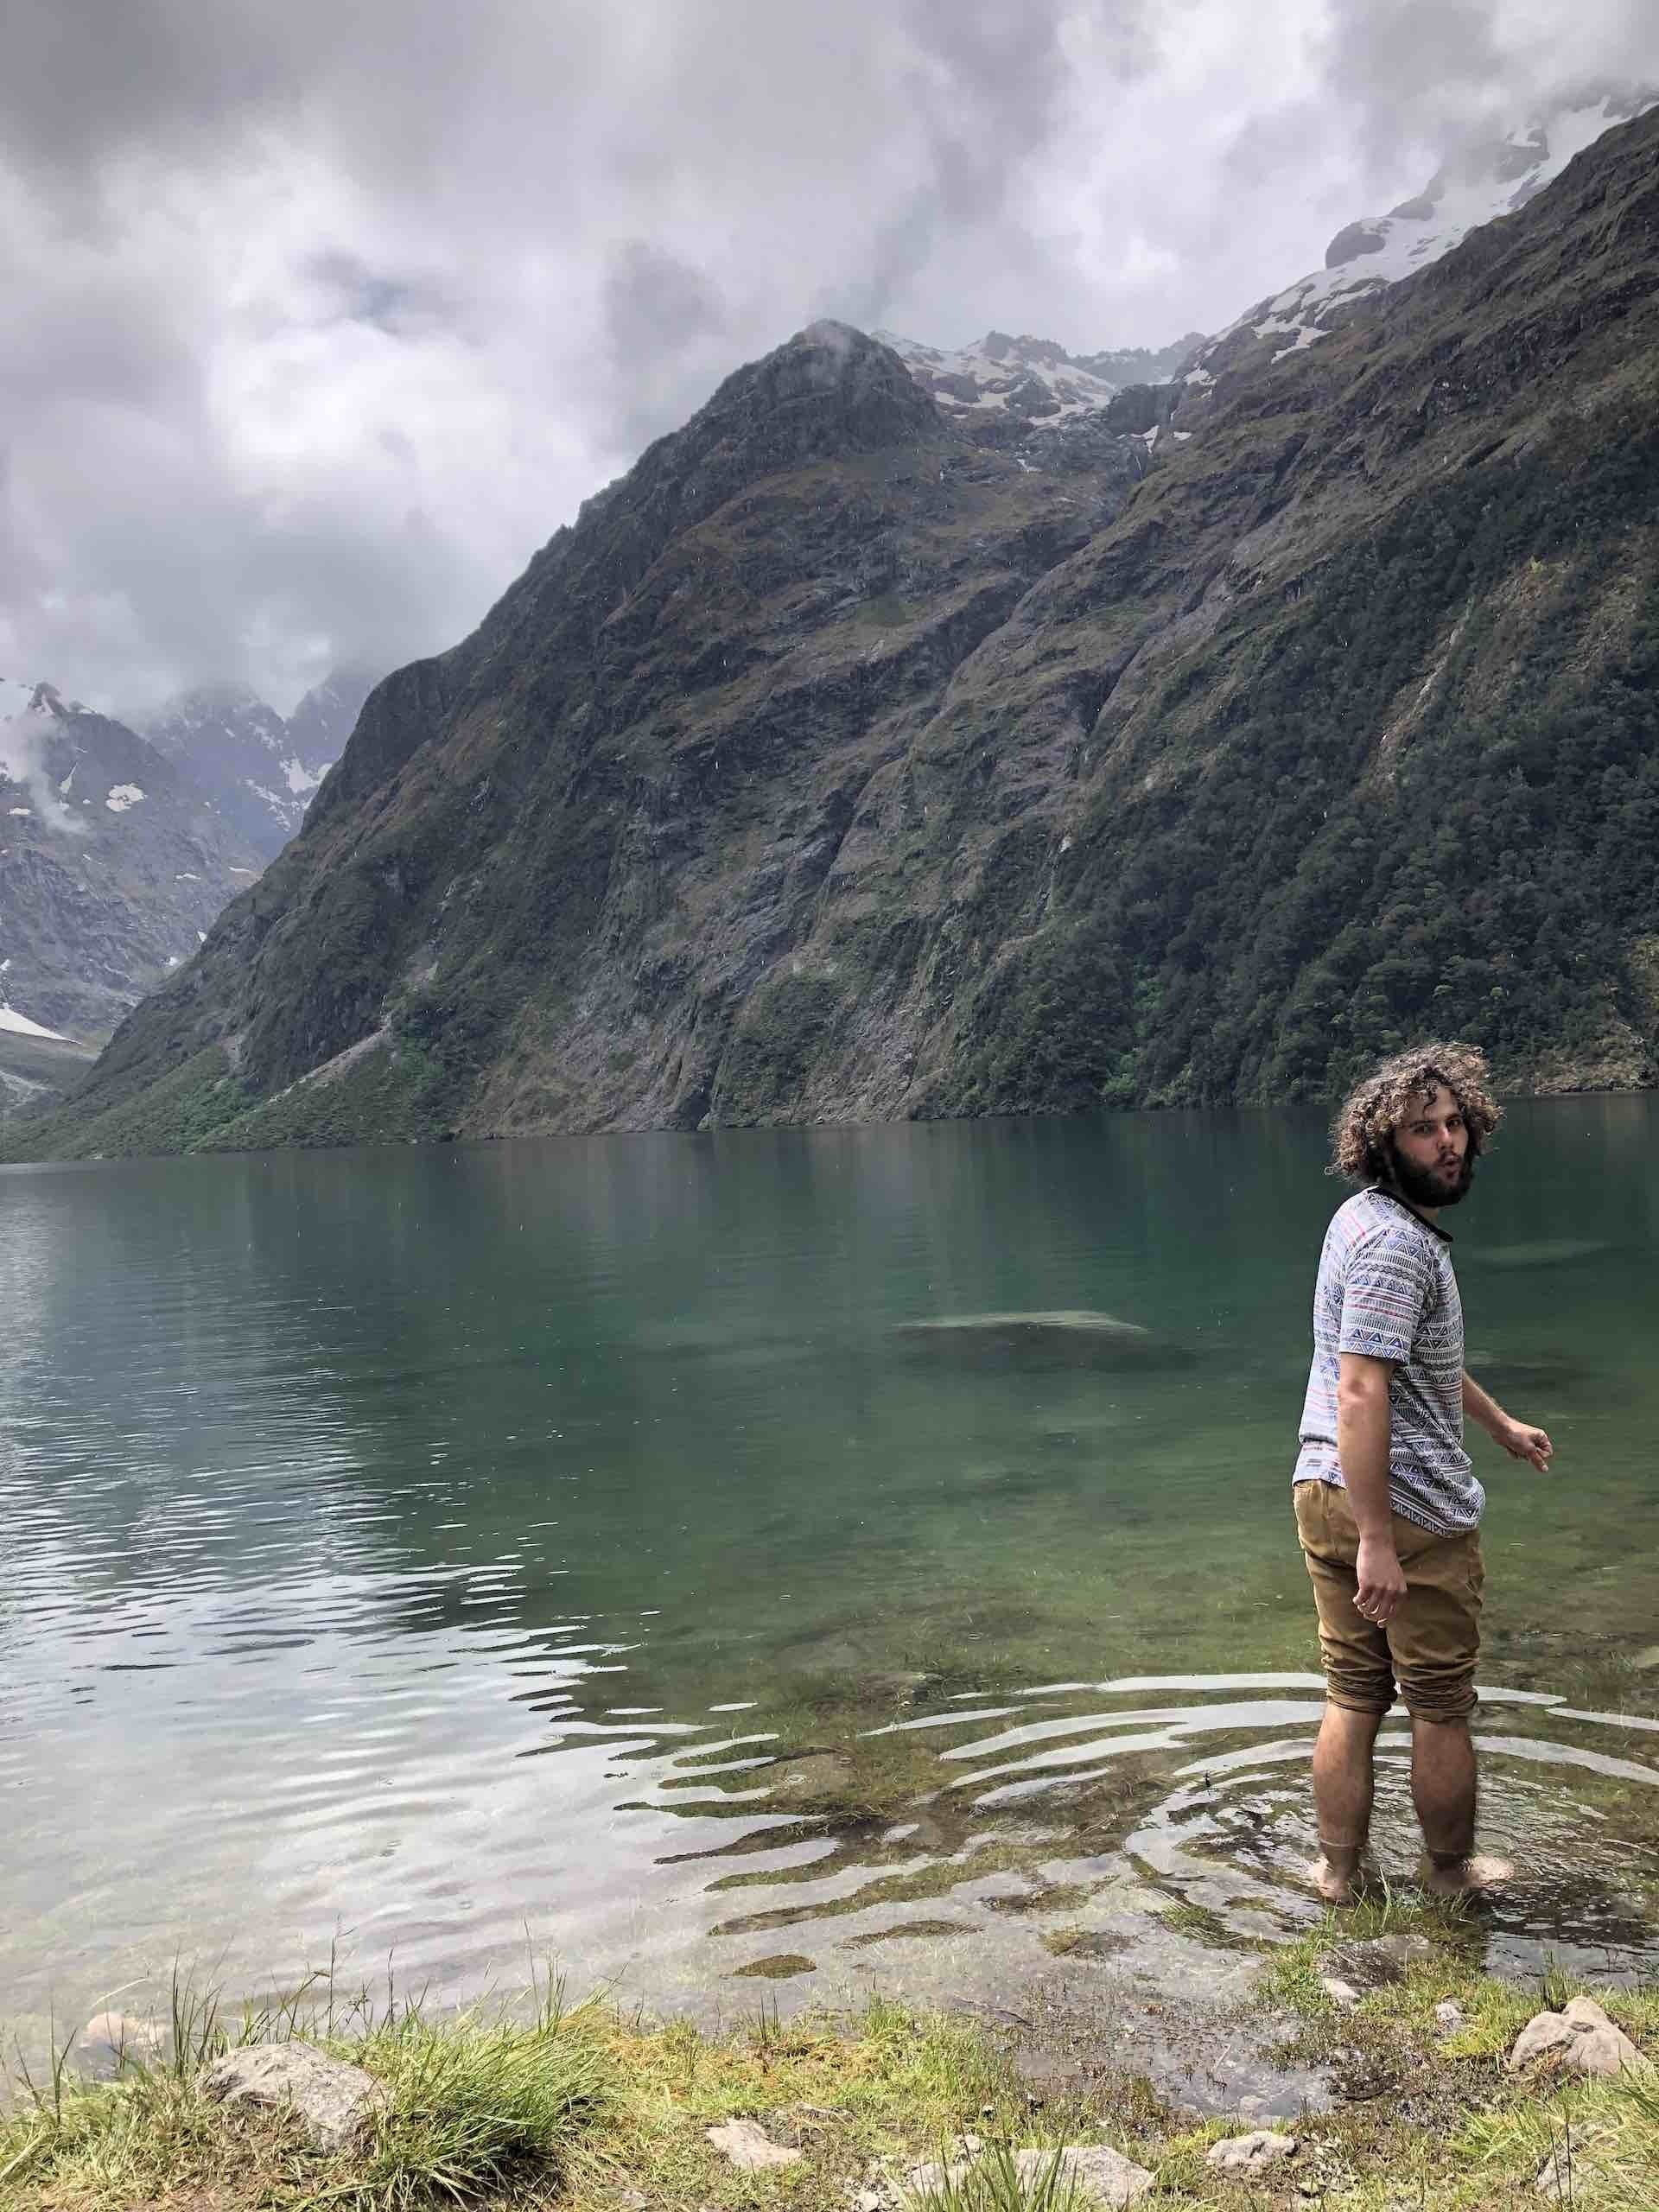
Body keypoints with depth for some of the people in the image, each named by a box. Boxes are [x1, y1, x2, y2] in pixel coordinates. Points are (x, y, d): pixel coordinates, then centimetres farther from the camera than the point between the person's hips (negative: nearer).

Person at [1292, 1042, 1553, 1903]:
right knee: (1441, 1707, 13)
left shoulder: (1366, 1217, 12)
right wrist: (1378, 1542, -27)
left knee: (1352, 1696, 18)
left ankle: (1338, 1869, 28)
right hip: (1410, 1508, -9)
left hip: (1325, 1491, 9)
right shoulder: (1395, 1242, -20)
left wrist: (1502, 1423, 37)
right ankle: (1450, 1869, 32)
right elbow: (1360, 1394, -27)